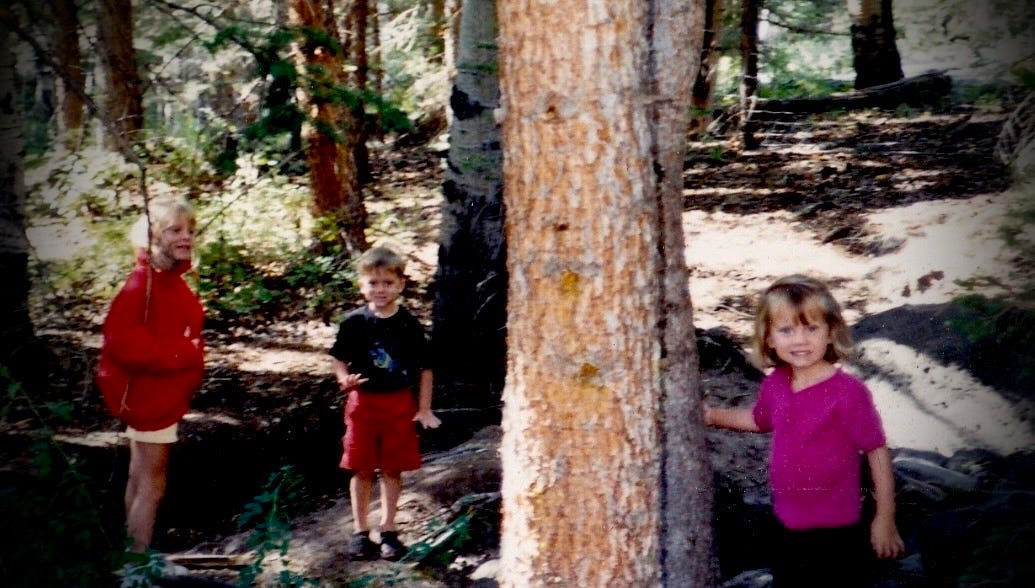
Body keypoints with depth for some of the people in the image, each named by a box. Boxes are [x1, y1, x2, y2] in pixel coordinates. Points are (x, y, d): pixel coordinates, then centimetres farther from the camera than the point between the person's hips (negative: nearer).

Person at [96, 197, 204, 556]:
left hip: (165, 392, 10)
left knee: (140, 478, 18)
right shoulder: (143, 283, -21)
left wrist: (190, 354, 3)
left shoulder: (173, 282, 8)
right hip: (148, 393, -10)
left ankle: (134, 553, 28)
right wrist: (182, 353, -24)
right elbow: (123, 341, -29)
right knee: (152, 484, -4)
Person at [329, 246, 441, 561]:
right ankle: (360, 530, 18)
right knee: (361, 469, 7)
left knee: (392, 469, 7)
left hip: (399, 403, 0)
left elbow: (425, 368, 2)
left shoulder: (409, 325, -4)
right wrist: (344, 379, -20)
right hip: (363, 402, 0)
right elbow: (340, 359, 2)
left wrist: (424, 408, 0)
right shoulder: (354, 323, -4)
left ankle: (388, 529, 19)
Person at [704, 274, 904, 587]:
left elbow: (877, 452, -15)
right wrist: (712, 415, 12)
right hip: (788, 531, 6)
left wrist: (885, 518, -12)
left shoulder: (847, 392, -22)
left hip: (835, 536, -6)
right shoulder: (775, 385, -3)